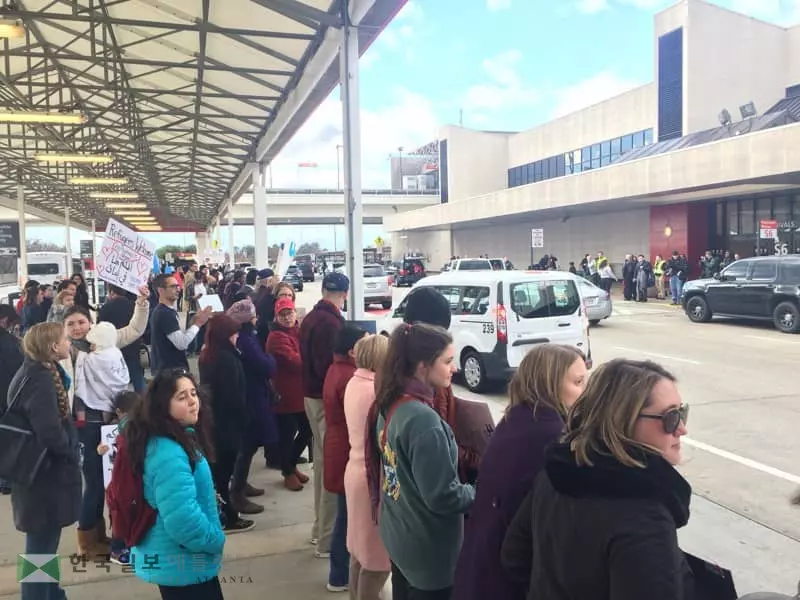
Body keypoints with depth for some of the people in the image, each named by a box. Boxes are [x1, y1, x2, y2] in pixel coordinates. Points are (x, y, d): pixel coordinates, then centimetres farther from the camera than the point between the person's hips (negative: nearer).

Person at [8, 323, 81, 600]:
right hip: (45, 474, -10)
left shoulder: (36, 372, 5)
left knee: (45, 543, 25)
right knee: (41, 546, 4)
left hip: (40, 472, 10)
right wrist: (72, 451, -14)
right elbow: (50, 432, -32)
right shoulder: (40, 379, -25)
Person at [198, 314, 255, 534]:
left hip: (212, 418, 9)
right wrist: (243, 419, -9)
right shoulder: (227, 358, -20)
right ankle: (226, 518, 8)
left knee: (216, 466, 16)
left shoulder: (207, 355, 8)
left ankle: (221, 512, 27)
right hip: (227, 420, -9)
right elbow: (234, 394, -20)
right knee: (224, 468, -1)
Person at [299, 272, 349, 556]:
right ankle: (328, 538, 3)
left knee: (321, 459, 18)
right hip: (326, 397, -10)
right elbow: (329, 365, -23)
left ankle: (320, 525, 29)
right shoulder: (331, 322, -20)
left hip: (311, 394, 10)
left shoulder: (311, 317, 10)